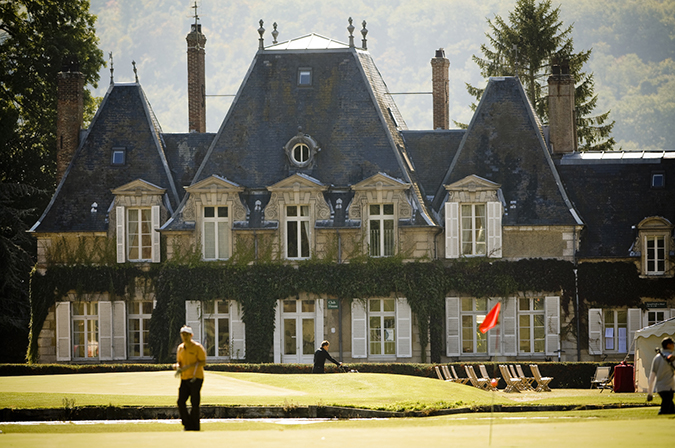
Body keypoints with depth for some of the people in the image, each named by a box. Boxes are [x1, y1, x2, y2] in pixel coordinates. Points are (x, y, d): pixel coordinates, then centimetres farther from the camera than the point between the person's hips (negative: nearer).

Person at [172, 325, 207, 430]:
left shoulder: (197, 347, -6)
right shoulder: (180, 348, 13)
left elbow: (203, 362, -9)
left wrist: (189, 366, -19)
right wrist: (177, 366, -2)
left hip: (196, 378, -6)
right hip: (184, 378, 6)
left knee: (194, 403, -4)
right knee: (181, 402, -4)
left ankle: (195, 426, 5)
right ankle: (187, 424, 8)